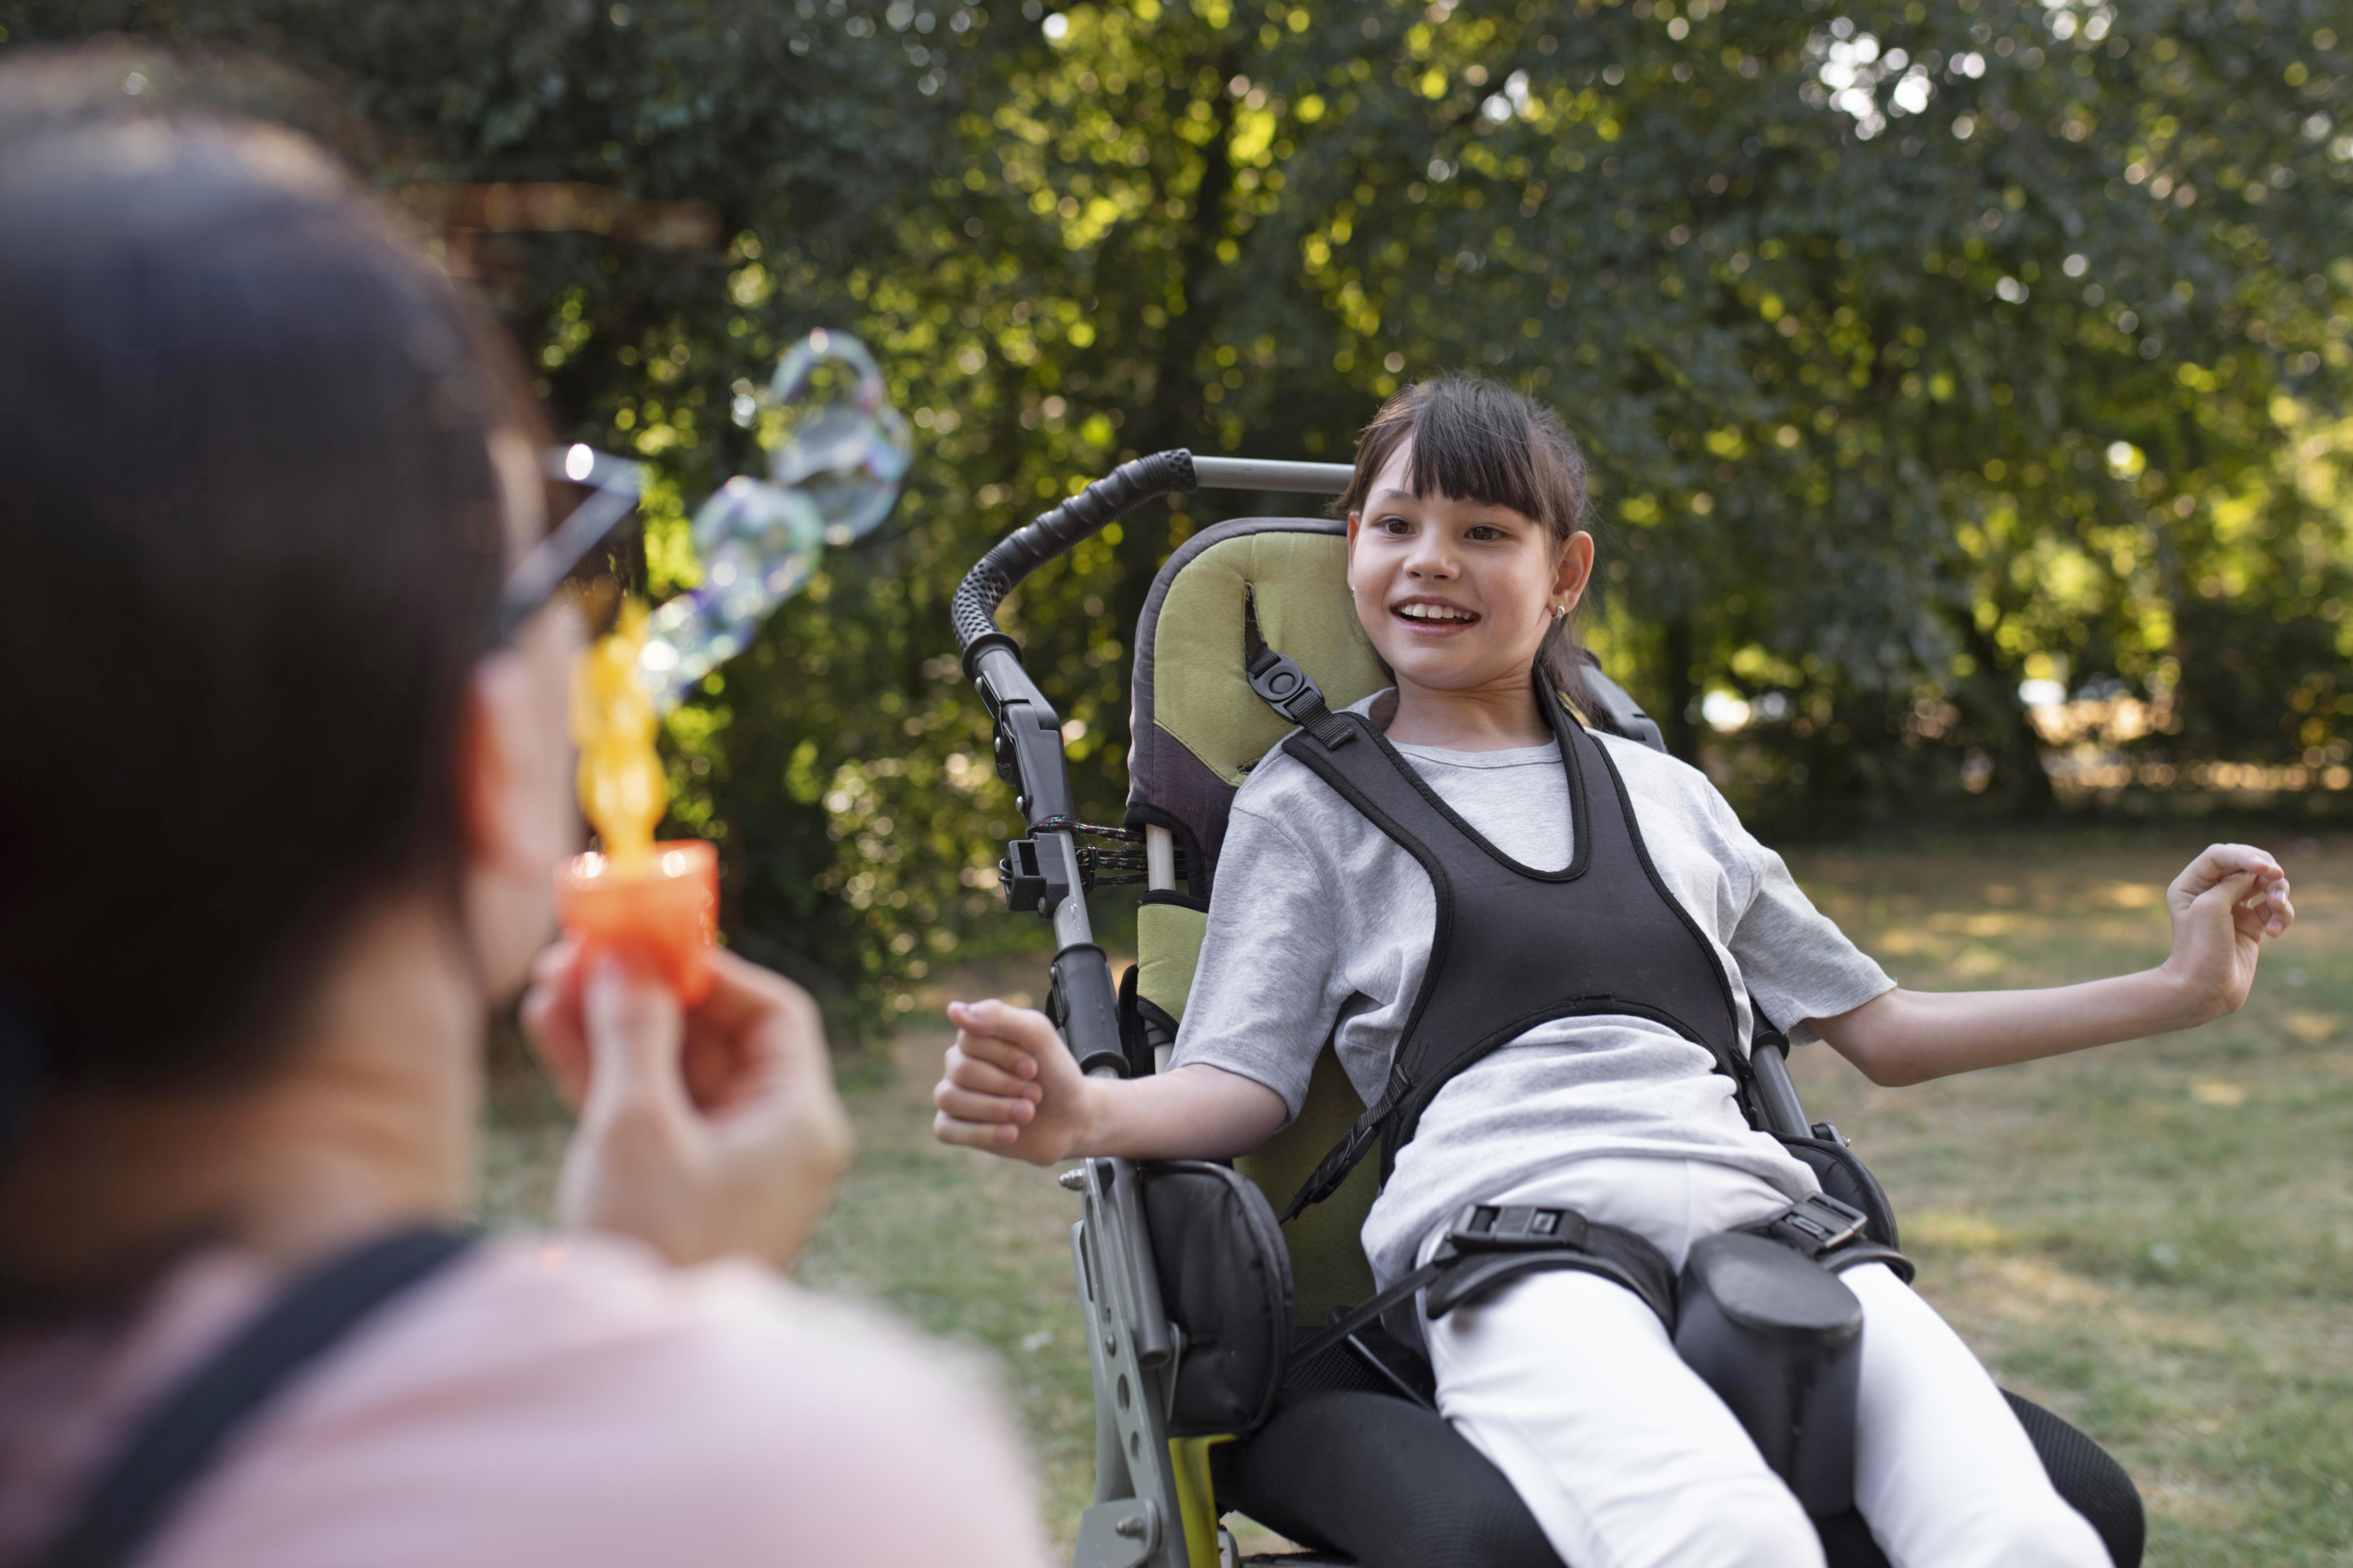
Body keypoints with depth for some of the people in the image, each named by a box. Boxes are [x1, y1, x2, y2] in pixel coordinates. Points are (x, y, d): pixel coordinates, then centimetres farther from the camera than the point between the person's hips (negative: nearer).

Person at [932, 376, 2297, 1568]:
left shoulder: (1664, 794, 30)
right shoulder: (1309, 800, 21)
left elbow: (1879, 1029, 31)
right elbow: (1245, 1083, 9)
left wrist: (2180, 990, 25)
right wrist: (1086, 1111, -14)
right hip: (1512, 1230, -3)